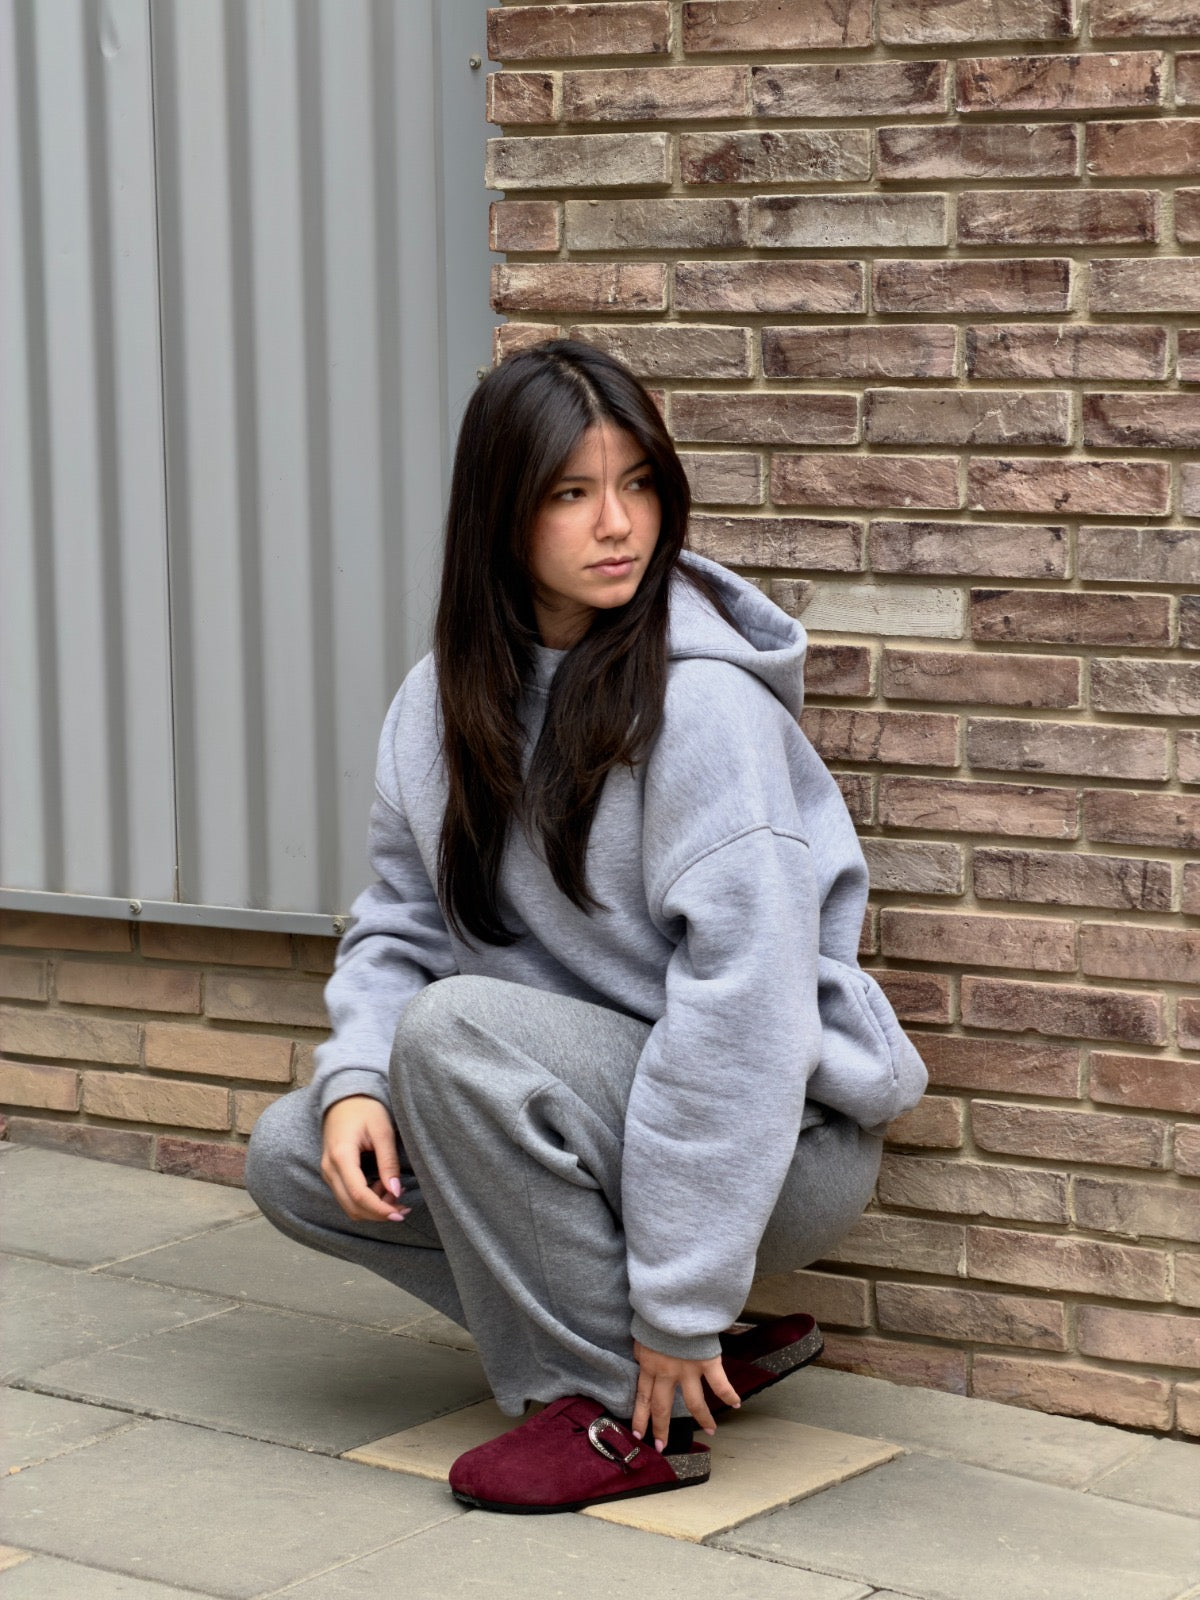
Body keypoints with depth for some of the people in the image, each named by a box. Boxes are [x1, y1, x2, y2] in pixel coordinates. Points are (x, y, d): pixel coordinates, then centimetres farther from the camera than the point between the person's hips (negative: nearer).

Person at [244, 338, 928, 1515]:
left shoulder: (704, 700, -21)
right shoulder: (449, 693, 2)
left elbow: (743, 1002, -25)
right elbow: (402, 918, 8)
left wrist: (679, 1296, -24)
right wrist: (357, 1077, -14)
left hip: (782, 1136, -8)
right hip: (594, 1102, 8)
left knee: (459, 1026, -28)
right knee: (293, 1155, -3)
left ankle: (615, 1409, -14)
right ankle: (697, 1357, 1)